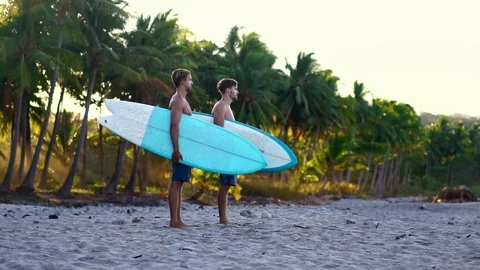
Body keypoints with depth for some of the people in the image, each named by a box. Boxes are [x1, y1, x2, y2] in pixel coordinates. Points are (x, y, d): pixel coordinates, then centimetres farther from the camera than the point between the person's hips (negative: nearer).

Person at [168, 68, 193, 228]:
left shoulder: (181, 100, 19)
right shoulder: (178, 100, -13)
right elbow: (174, 126, -22)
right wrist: (176, 149, -28)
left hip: (183, 147, 10)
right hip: (180, 148, -10)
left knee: (179, 183, 10)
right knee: (176, 183, -10)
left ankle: (177, 220, 12)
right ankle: (174, 220, -11)